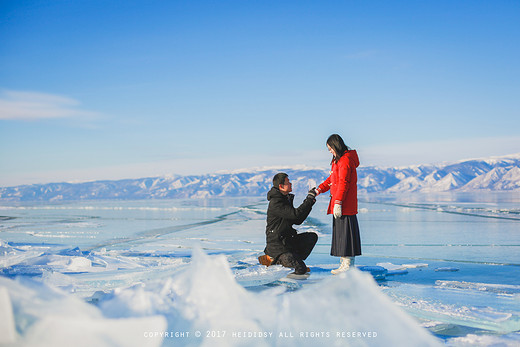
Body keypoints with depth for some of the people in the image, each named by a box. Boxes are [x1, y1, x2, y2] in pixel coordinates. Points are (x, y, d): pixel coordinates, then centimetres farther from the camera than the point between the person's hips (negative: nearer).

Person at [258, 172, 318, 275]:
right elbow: (296, 214, -27)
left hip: (287, 240, 10)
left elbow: (297, 221, 14)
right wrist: (309, 199, -17)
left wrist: (310, 202, 5)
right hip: (277, 245, -10)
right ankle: (273, 260, -1)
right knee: (301, 269, -18)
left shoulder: (286, 199, 14)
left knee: (312, 237, 2)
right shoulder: (275, 203, -18)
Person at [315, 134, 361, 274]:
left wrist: (338, 202, -23)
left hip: (344, 204, -10)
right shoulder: (338, 160, 18)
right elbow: (332, 179, 25)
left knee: (345, 230, -7)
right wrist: (320, 189, 14)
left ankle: (347, 264, -2)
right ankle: (344, 263, 18)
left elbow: (343, 183, -20)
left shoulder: (345, 160, -15)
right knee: (340, 231, 12)